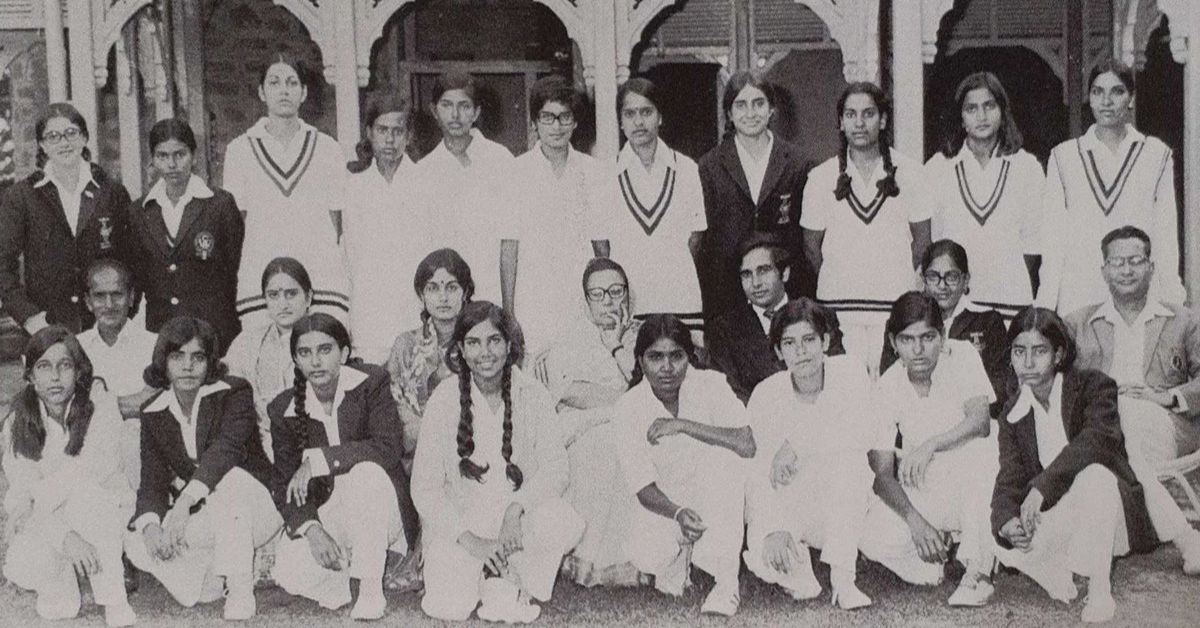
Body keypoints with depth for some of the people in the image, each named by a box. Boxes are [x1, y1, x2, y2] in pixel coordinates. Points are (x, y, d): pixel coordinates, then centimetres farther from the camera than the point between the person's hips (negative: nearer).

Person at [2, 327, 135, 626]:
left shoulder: (101, 406, -13)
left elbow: (94, 469, -25)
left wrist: (31, 508, -19)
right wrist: (64, 535, -34)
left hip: (105, 514, -1)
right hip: (47, 523, 2)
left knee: (83, 491, -34)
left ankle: (115, 602, -23)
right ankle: (62, 589, 9)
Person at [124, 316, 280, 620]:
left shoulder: (234, 392, -12)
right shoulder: (153, 413, 2)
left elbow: (225, 449, -30)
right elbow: (152, 479, -7)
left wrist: (185, 502, -45)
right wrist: (151, 525, -30)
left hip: (252, 509, -4)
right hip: (200, 520, 4)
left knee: (230, 479, -37)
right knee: (137, 544, -21)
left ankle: (240, 590, -28)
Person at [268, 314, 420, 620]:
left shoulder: (372, 383, -10)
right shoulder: (284, 409, -2)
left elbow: (387, 447, -24)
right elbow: (284, 483, -4)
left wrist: (317, 460, -28)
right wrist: (311, 529, -22)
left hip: (380, 511, -2)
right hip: (325, 512, 2)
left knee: (366, 471, -37)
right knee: (289, 573, -26)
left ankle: (372, 590, -24)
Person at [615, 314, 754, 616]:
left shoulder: (709, 384, -14)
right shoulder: (629, 408, -12)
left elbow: (748, 444, -29)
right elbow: (642, 486, -14)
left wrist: (684, 425, -34)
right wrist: (678, 513, -34)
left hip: (716, 500, 0)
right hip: (666, 503, 0)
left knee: (722, 454, -31)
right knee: (646, 555, -29)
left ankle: (727, 579, -26)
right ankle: (680, 554, 10)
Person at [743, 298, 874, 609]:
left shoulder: (849, 371, -10)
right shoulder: (766, 394, -9)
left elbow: (862, 434, -27)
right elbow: (759, 473, -14)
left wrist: (797, 443, -33)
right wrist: (774, 529, -30)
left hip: (841, 504, 1)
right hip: (787, 501, 0)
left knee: (847, 456, -33)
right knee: (764, 556, -32)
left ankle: (842, 578, -24)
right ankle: (797, 570, 6)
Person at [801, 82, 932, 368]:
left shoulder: (908, 172, 5)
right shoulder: (821, 178, 5)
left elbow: (922, 238, 12)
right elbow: (811, 244, 11)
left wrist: (898, 278, 9)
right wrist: (837, 280, 9)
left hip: (896, 305, 0)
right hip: (839, 306, 0)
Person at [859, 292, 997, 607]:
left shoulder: (962, 357, -12)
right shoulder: (887, 388, -7)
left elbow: (980, 421, -28)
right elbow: (882, 471, -9)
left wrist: (930, 445, -44)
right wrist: (914, 520, -25)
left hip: (970, 491, -1)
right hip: (919, 493, 1)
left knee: (977, 446, -36)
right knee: (871, 538, -27)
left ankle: (978, 573, -25)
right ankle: (939, 544, 5)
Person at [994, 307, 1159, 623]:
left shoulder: (1093, 386, -10)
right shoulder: (1013, 413, 3)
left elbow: (1096, 439, -30)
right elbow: (1009, 479, -6)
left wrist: (1041, 487, -41)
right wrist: (1006, 522, -30)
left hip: (1108, 517, -3)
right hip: (1058, 520, 3)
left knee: (1093, 474, -38)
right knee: (1007, 548, -28)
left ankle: (1100, 591, -26)